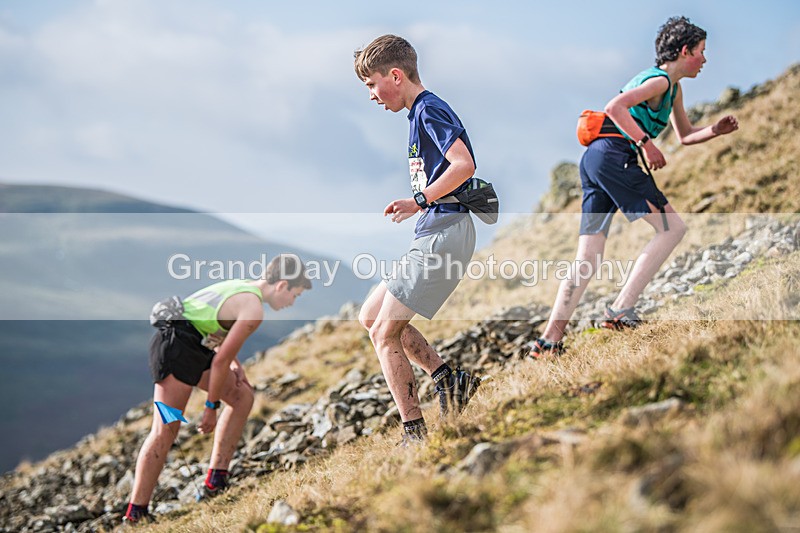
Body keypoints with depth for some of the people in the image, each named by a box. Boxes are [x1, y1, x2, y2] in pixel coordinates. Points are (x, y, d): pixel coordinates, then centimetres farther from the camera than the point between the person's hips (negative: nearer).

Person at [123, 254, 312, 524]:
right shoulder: (254, 309, -12)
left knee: (243, 396, 16)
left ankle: (215, 483, 13)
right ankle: (134, 515, -13)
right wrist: (211, 408, -6)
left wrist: (236, 365, 14)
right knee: (165, 431, -12)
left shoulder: (242, 287, 18)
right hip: (177, 347, -10)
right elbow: (220, 361, -14)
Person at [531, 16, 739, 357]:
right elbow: (615, 107, -19)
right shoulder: (659, 80, -5)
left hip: (594, 160, 10)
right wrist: (645, 142, -20)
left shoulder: (673, 87, 26)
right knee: (672, 228, -7)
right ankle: (621, 309, -15)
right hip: (614, 154, -10)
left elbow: (685, 135, 34)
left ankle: (550, 338, -3)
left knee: (588, 257, 4)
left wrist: (715, 131, 15)